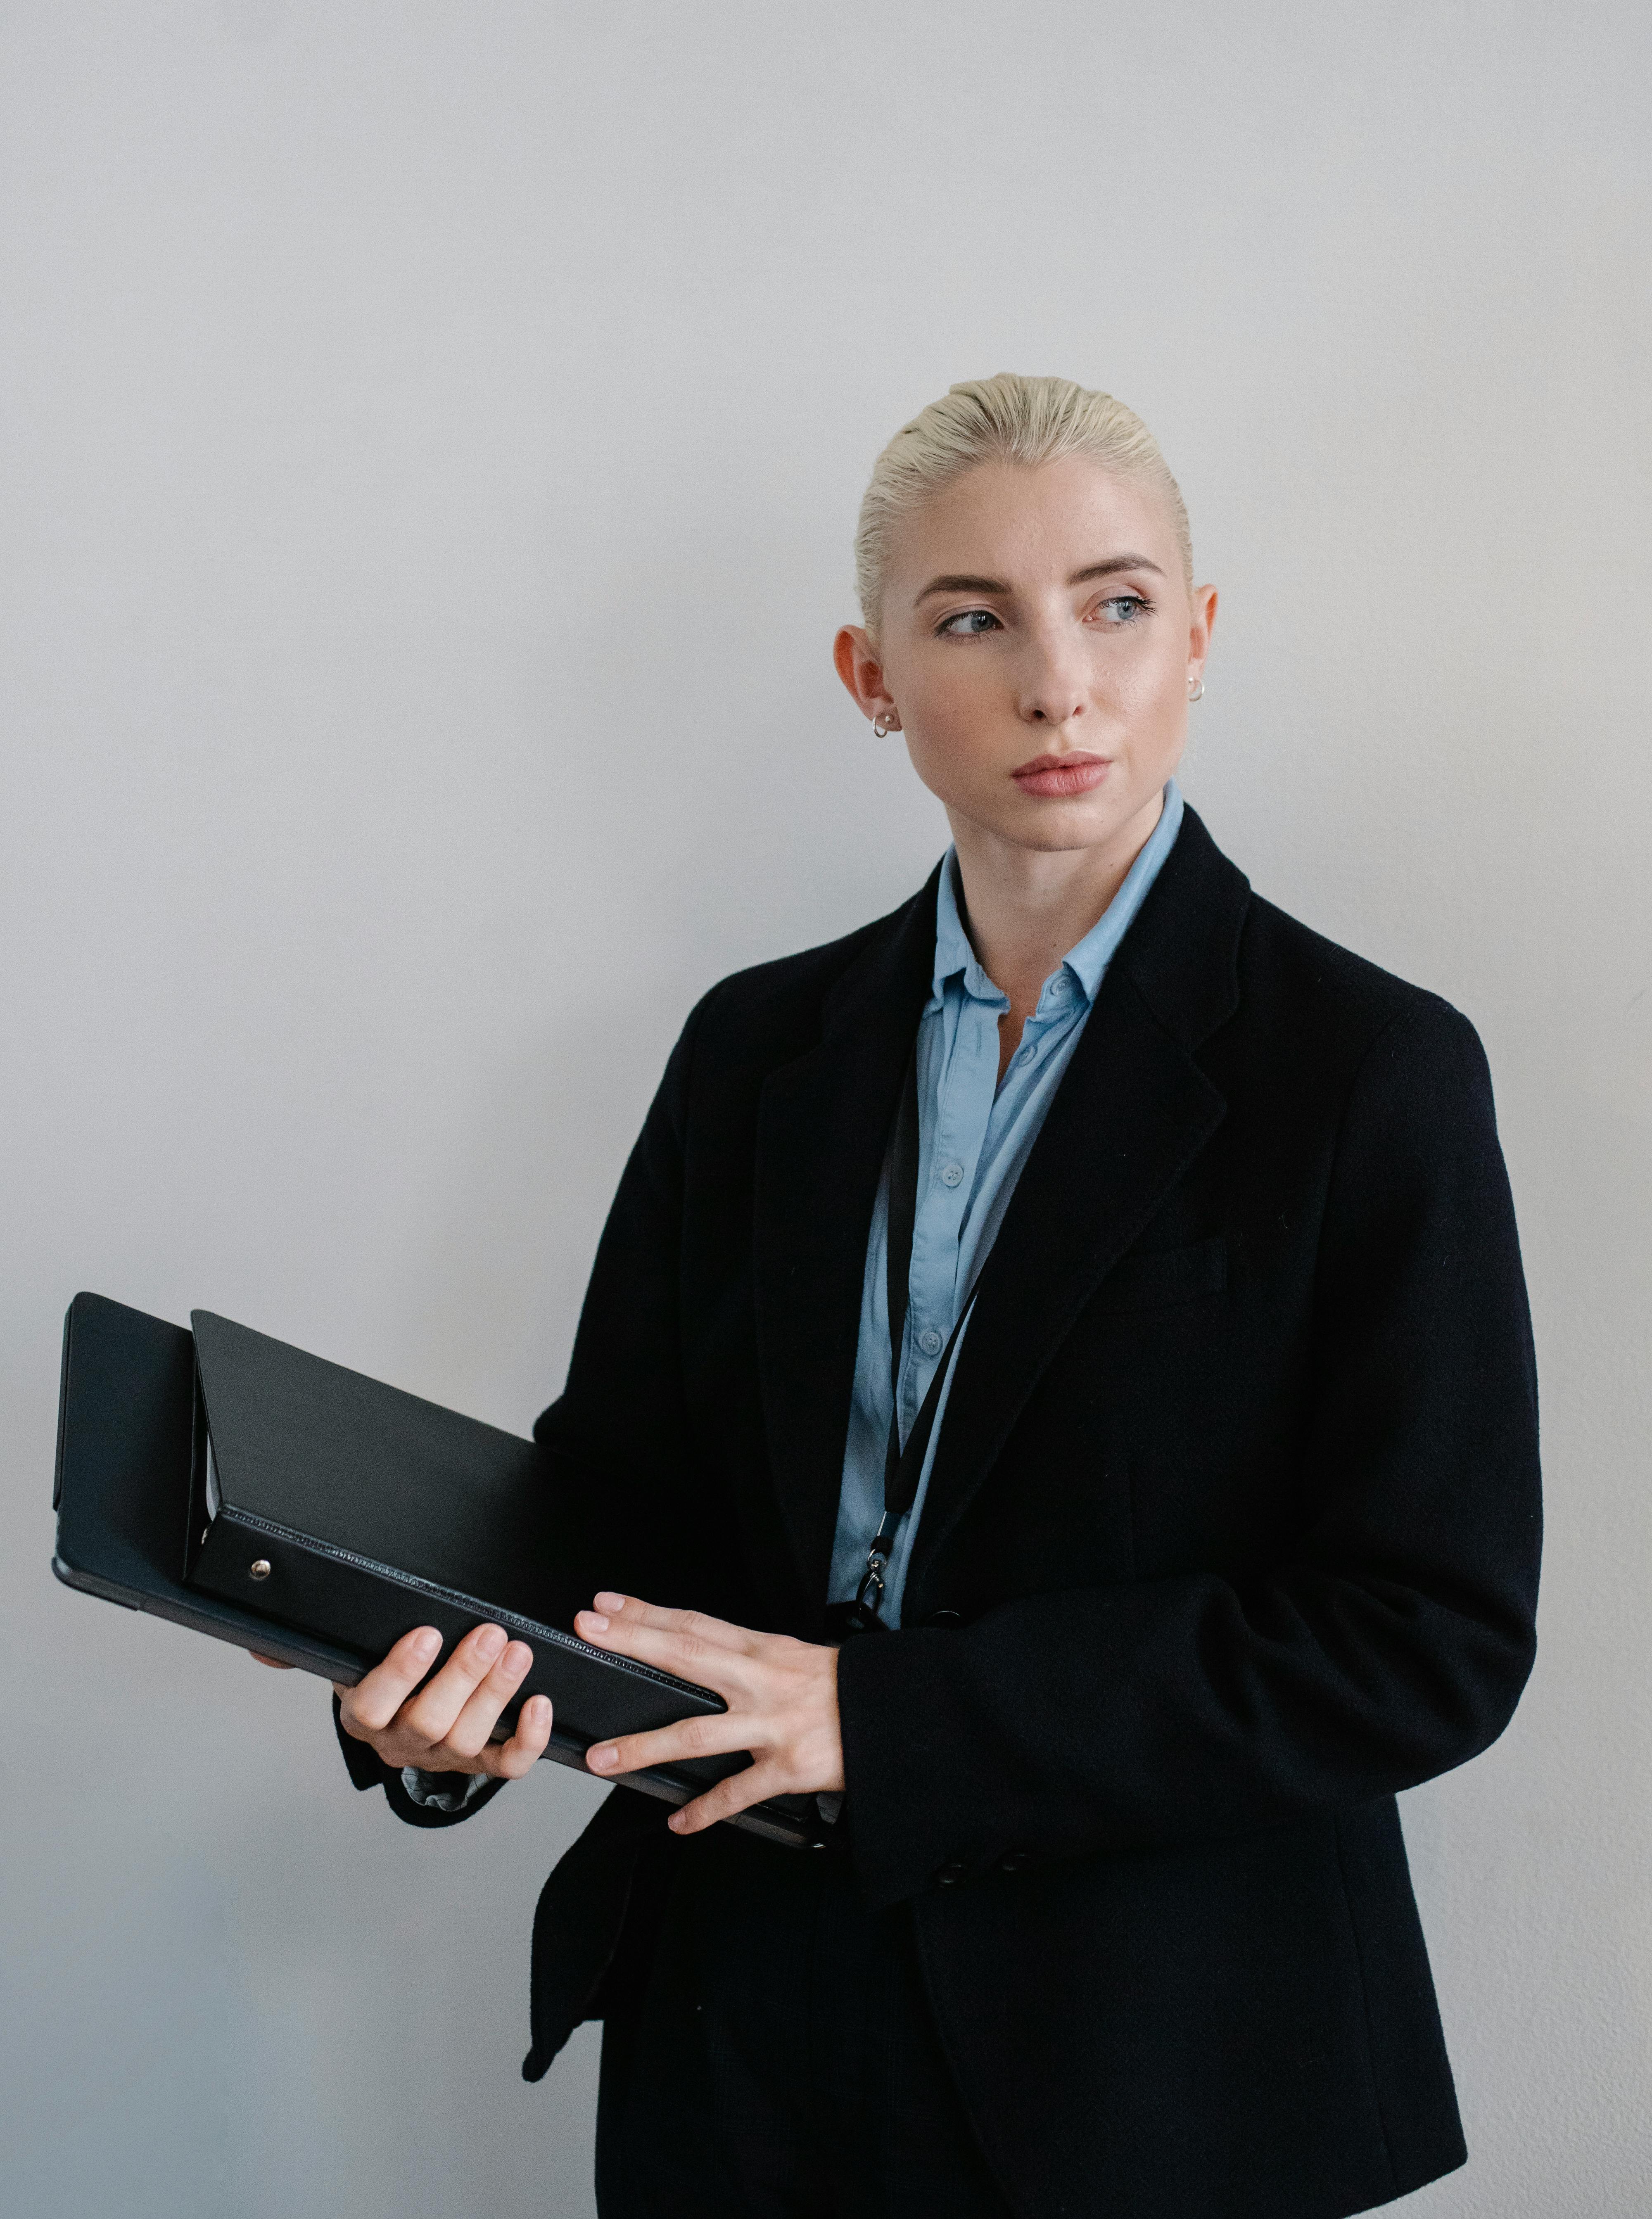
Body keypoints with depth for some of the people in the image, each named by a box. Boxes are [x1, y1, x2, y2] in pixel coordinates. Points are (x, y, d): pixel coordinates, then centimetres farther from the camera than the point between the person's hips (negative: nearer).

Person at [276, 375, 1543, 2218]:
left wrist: (887, 1717, -20)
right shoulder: (760, 1049, 3)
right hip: (750, 2006, 4)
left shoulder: (1371, 1072, -10)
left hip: (1146, 2063, -3)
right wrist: (449, 1686, -16)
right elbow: (623, 1479, 7)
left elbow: (1434, 1639, -14)